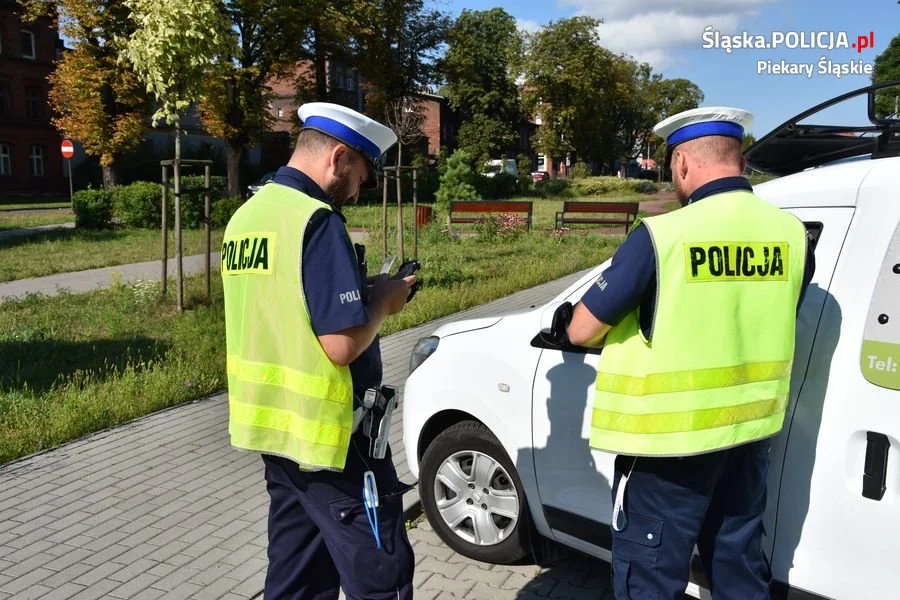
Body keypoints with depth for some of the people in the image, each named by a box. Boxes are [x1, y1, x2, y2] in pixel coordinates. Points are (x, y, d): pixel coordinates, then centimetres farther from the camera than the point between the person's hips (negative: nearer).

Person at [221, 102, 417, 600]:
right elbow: (341, 345, -24)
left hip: (273, 424, 9)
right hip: (325, 431, -9)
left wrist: (358, 292, 9)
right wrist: (383, 301, -6)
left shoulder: (246, 216, 9)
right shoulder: (316, 219, -18)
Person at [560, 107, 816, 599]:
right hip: (749, 432, 6)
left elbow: (581, 331, -12)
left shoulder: (661, 236, -19)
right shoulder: (792, 234, -2)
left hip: (668, 439, -6)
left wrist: (627, 322, 9)